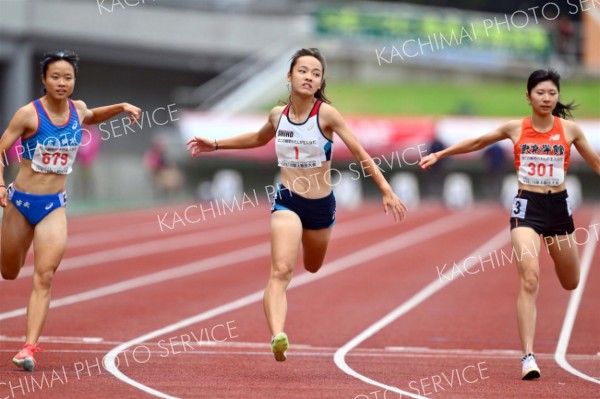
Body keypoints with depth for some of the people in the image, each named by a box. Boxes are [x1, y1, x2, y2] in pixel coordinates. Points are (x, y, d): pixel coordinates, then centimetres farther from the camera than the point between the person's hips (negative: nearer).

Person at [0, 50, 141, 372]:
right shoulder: (29, 114, -14)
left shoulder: (78, 110, 1)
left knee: (44, 277, -11)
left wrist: (120, 108, 12)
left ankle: (29, 348, -14)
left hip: (54, 206, 2)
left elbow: (92, 118, 27)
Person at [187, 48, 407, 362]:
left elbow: (360, 153, -9)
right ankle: (278, 336, -40)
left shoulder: (326, 114, -12)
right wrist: (216, 145, 22)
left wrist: (386, 191, -12)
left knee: (312, 270, 21)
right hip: (287, 202, 0)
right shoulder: (277, 115, -1)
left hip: (321, 205, 0)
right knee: (281, 271, -22)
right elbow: (258, 139, 22)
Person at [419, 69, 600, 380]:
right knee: (529, 279, -19)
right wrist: (439, 155, 14)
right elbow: (478, 142, 12)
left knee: (570, 283, 14)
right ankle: (528, 356, -20)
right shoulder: (515, 129, -1)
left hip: (558, 206, 2)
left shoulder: (569, 130, 0)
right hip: (527, 206, -2)